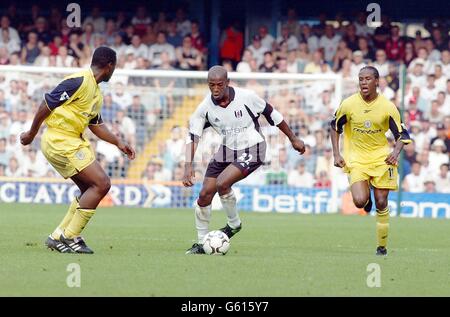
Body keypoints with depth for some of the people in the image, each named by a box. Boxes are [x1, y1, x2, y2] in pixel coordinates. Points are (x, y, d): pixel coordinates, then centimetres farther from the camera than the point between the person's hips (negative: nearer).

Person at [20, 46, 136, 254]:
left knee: (91, 190, 10)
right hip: (59, 140, -10)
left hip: (73, 141, 10)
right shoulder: (79, 82, -15)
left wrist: (118, 143, 19)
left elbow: (96, 125, 26)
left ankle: (58, 237, 13)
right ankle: (69, 237, -10)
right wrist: (32, 134, -7)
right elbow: (47, 104, -14)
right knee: (101, 184, -14)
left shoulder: (96, 94, 16)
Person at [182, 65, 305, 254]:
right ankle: (201, 244, 16)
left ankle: (234, 224, 1)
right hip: (227, 150, 5)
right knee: (204, 195, -1)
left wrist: (293, 139, 4)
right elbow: (193, 137, -10)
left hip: (251, 151, -5)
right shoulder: (205, 107, -12)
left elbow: (271, 114, -5)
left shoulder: (246, 97, -19)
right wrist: (188, 165, -24)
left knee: (222, 183, -26)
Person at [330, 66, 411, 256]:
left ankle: (382, 246, 14)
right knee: (359, 201, -19)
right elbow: (335, 127, 8)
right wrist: (336, 154, 1)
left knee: (381, 203, -1)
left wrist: (396, 152, -21)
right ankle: (367, 199, 20)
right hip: (356, 159, 0)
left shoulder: (387, 107, -9)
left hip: (381, 158, 0)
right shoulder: (349, 104, -7)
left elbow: (401, 134, -1)